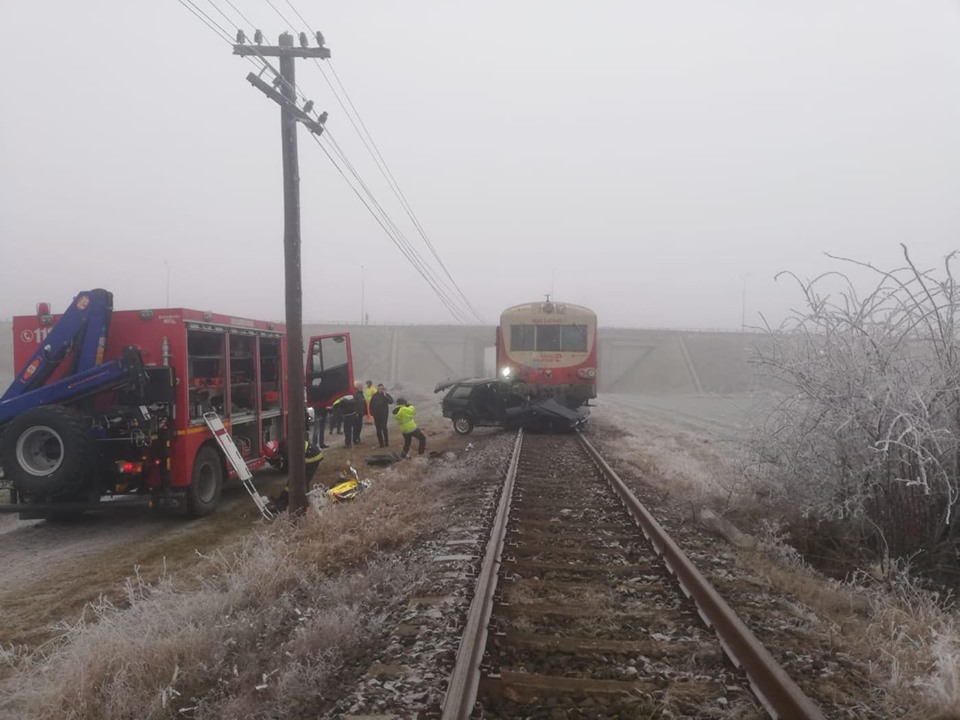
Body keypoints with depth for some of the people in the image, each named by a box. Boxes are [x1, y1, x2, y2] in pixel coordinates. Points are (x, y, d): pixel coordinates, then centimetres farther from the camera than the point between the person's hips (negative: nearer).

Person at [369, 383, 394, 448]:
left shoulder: (386, 395, -3)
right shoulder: (374, 396, 3)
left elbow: (391, 402, -18)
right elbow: (371, 405, 8)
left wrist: (385, 396, -26)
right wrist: (372, 412, 0)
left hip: (384, 414, -3)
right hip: (376, 415, 3)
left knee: (384, 428, -11)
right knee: (378, 429, 5)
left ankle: (386, 441, 3)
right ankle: (381, 443, 12)